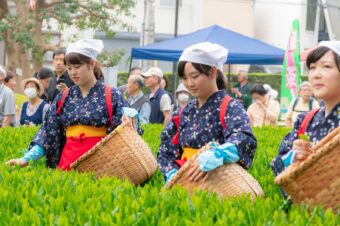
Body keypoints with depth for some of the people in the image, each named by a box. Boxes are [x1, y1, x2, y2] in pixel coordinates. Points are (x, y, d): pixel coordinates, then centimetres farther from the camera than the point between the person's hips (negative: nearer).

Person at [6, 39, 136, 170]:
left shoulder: (111, 96, 0)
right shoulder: (63, 98, 11)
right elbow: (48, 132, 8)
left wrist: (128, 122, -24)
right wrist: (27, 158, -3)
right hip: (68, 162, 3)